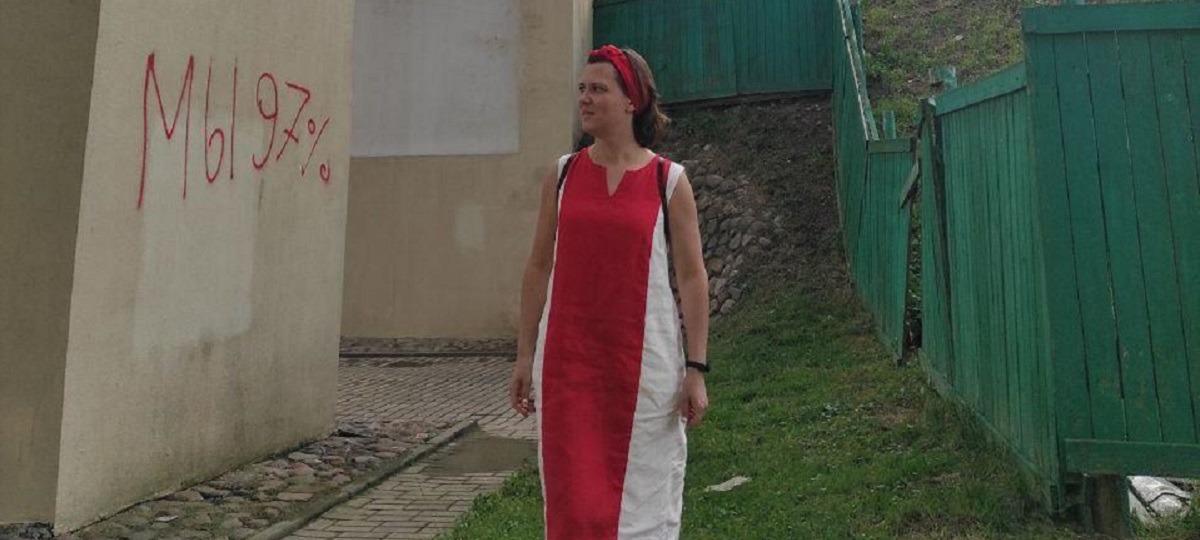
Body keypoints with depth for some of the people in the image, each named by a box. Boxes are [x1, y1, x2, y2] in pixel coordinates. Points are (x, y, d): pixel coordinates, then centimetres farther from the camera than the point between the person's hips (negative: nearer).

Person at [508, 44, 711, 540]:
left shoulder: (669, 180, 0)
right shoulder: (563, 174, 6)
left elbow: (692, 278, 0)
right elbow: (539, 267, 8)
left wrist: (696, 369, -5)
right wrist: (524, 356, 5)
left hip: (642, 360, -2)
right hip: (567, 359, 2)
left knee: (640, 496, 7)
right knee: (573, 497, 6)